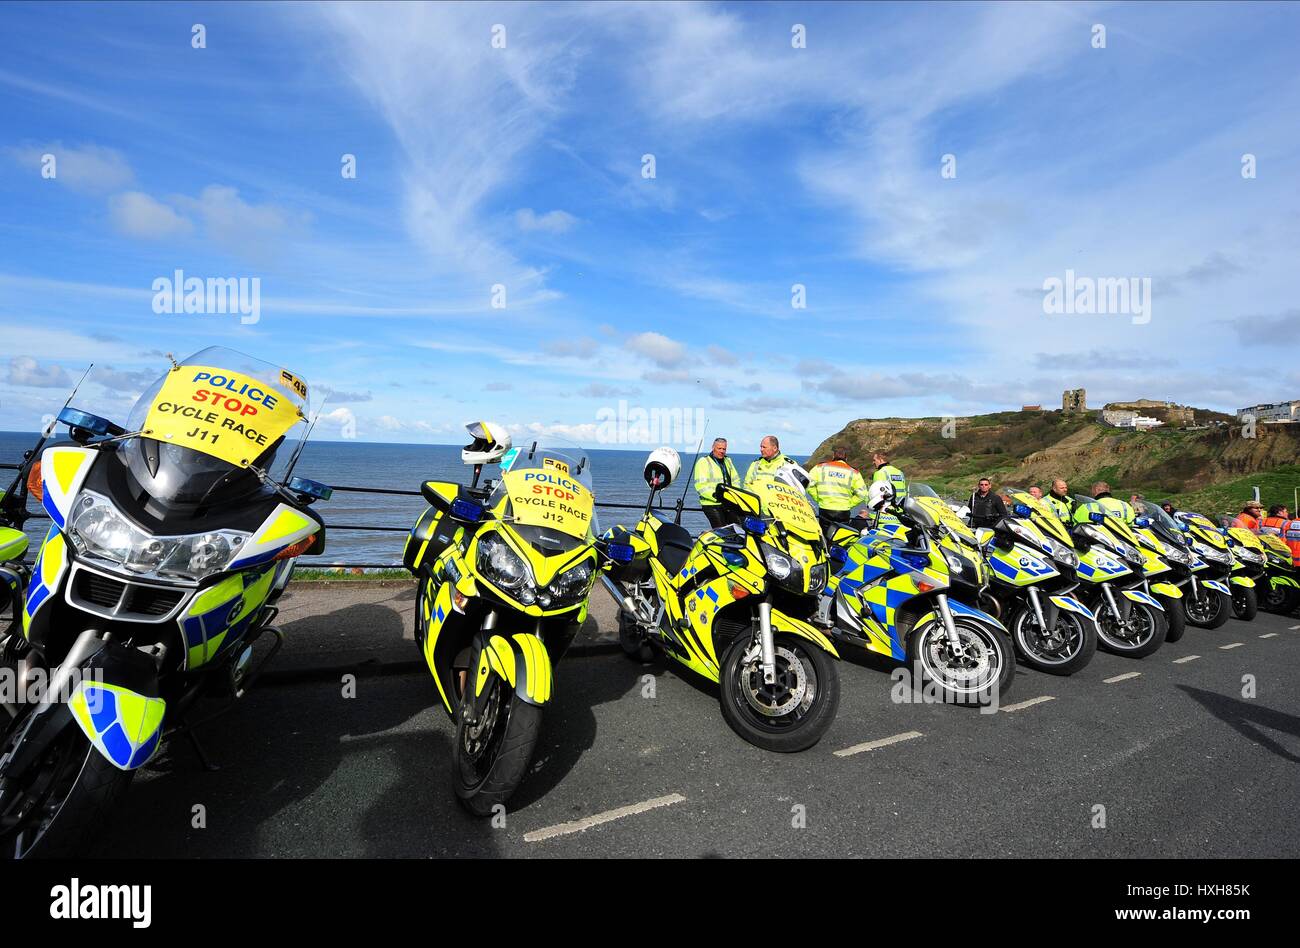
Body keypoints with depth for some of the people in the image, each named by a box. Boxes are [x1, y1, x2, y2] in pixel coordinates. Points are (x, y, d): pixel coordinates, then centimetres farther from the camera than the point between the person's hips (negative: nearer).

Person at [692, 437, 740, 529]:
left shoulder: (728, 461, 19)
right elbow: (701, 487, -13)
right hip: (712, 504, -6)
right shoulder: (703, 462, -4)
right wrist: (716, 497, -22)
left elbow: (735, 480, 24)